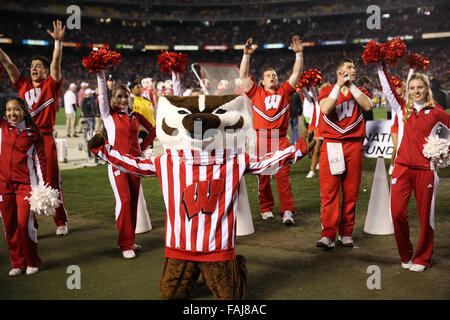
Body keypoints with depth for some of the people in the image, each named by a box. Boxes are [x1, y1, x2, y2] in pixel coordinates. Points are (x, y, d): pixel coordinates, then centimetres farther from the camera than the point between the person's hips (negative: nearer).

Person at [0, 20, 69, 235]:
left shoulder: (51, 85, 4)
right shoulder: (23, 85, 14)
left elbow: (56, 63, -10)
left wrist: (58, 41, -22)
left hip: (45, 138, -4)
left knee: (52, 181, 0)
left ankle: (61, 222, 9)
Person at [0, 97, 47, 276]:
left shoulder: (33, 134, 1)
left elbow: (40, 160, 3)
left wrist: (43, 185, -2)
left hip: (26, 184, -3)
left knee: (24, 224, -6)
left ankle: (32, 262, 11)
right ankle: (17, 263, 18)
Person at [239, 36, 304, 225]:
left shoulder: (284, 91, 13)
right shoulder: (256, 93, 10)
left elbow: (297, 73, 9)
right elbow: (243, 76, 2)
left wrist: (299, 54, 0)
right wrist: (246, 55, -5)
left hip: (281, 140, 0)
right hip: (261, 140, 0)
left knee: (283, 176, -5)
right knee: (263, 177, 5)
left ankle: (287, 211, -7)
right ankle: (266, 209, 17)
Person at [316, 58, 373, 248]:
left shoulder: (359, 91, 16)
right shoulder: (327, 90, 10)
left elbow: (368, 106, -7)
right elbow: (325, 109, -12)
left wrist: (351, 86, -4)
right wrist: (339, 85, -8)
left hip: (354, 146, 2)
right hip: (331, 145, -2)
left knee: (351, 192, 3)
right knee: (329, 191, -8)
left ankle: (346, 233, 12)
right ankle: (328, 235, -7)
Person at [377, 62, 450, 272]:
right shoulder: (402, 108, 9)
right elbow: (387, 89, 1)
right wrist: (381, 67, -6)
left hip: (425, 169, -1)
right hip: (402, 167, 1)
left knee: (425, 215, 4)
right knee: (397, 212, -6)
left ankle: (422, 258, 19)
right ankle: (405, 256, 13)